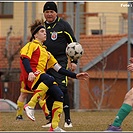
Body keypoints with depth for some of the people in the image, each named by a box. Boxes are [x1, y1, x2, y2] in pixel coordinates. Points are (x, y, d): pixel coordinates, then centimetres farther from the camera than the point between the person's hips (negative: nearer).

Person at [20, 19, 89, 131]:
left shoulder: (46, 52, 35)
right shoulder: (31, 45, 12)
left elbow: (58, 68, 30)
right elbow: (24, 58, -7)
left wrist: (75, 76, 21)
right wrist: (30, 72, -26)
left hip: (43, 78, 7)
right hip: (32, 76, -7)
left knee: (59, 95, -15)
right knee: (50, 79, -38)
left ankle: (54, 127, -13)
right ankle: (30, 105, -37)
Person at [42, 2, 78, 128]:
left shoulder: (63, 25, 0)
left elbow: (73, 44, 1)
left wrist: (74, 61, -5)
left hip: (60, 61, -5)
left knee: (61, 89, -15)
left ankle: (67, 119, -12)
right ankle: (52, 119, 11)